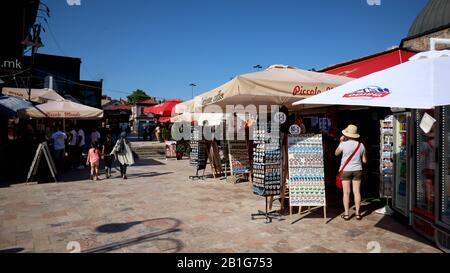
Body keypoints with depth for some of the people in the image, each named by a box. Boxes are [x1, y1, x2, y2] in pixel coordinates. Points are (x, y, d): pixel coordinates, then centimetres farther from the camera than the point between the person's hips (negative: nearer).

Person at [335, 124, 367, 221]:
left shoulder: (343, 144, -10)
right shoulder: (361, 145, 0)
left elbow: (336, 153, 8)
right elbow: (364, 161, 4)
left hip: (345, 170, -2)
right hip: (357, 170, 2)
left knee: (346, 192, 3)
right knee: (357, 192, 7)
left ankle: (346, 214, 8)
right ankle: (358, 214, 13)